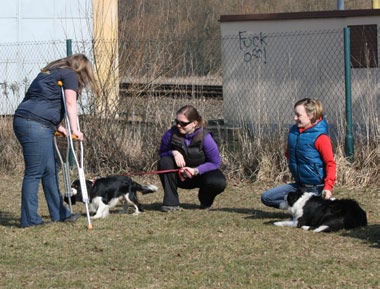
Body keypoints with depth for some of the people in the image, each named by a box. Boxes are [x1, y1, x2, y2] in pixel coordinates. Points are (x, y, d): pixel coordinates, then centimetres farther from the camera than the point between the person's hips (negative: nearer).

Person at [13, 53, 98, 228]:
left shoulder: (51, 72, 27)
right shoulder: (70, 75, 1)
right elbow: (70, 104, -8)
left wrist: (57, 126, 24)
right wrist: (74, 130, -11)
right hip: (35, 125, -10)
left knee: (50, 170, 15)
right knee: (34, 172, -6)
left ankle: (58, 213, 21)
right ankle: (29, 219, -4)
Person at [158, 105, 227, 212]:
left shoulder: (205, 137, -21)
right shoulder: (171, 134, -14)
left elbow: (215, 163, -15)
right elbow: (162, 153, -1)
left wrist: (195, 171, -27)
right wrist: (173, 153, -25)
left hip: (200, 174, -2)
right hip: (179, 176, 2)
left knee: (219, 182, -33)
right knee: (164, 162, -27)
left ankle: (205, 200, 6)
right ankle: (171, 202, -20)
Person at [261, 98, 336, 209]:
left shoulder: (320, 137, -20)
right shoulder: (293, 131, 1)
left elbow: (330, 163, -19)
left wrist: (328, 187, -26)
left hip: (316, 188, -7)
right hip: (299, 185, 7)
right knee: (266, 197, -2)